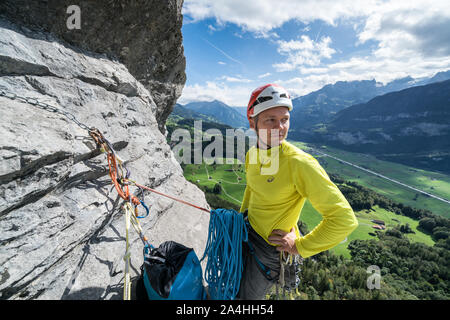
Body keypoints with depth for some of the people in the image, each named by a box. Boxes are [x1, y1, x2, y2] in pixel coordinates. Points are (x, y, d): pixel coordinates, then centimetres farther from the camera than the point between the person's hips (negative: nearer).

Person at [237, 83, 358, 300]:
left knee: (246, 295, 16)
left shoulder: (299, 163, -30)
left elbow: (345, 219, -28)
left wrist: (299, 247, -20)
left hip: (269, 248, -6)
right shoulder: (252, 154, -7)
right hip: (247, 232, 7)